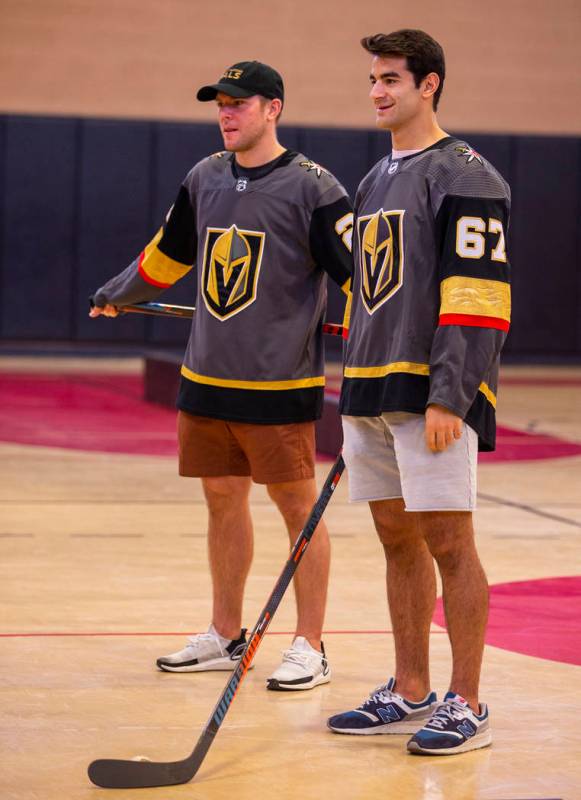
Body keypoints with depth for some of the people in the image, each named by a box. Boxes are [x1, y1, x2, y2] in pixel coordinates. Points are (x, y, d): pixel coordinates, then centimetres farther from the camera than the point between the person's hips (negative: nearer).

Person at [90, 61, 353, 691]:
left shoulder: (312, 188, -9)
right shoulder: (204, 179, 9)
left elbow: (356, 277, -12)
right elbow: (169, 253, 26)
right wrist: (115, 295, 38)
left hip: (281, 384, -6)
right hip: (206, 378, 6)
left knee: (297, 505, 0)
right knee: (222, 499, 12)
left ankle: (309, 648, 7)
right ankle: (225, 636, 23)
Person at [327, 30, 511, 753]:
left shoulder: (463, 176, -8)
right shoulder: (374, 182, 19)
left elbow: (477, 298, -15)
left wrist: (448, 398, -21)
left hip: (431, 394, -8)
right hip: (373, 391, 8)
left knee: (448, 542, -6)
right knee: (398, 541, 12)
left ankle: (466, 706, 0)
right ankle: (409, 694, 20)